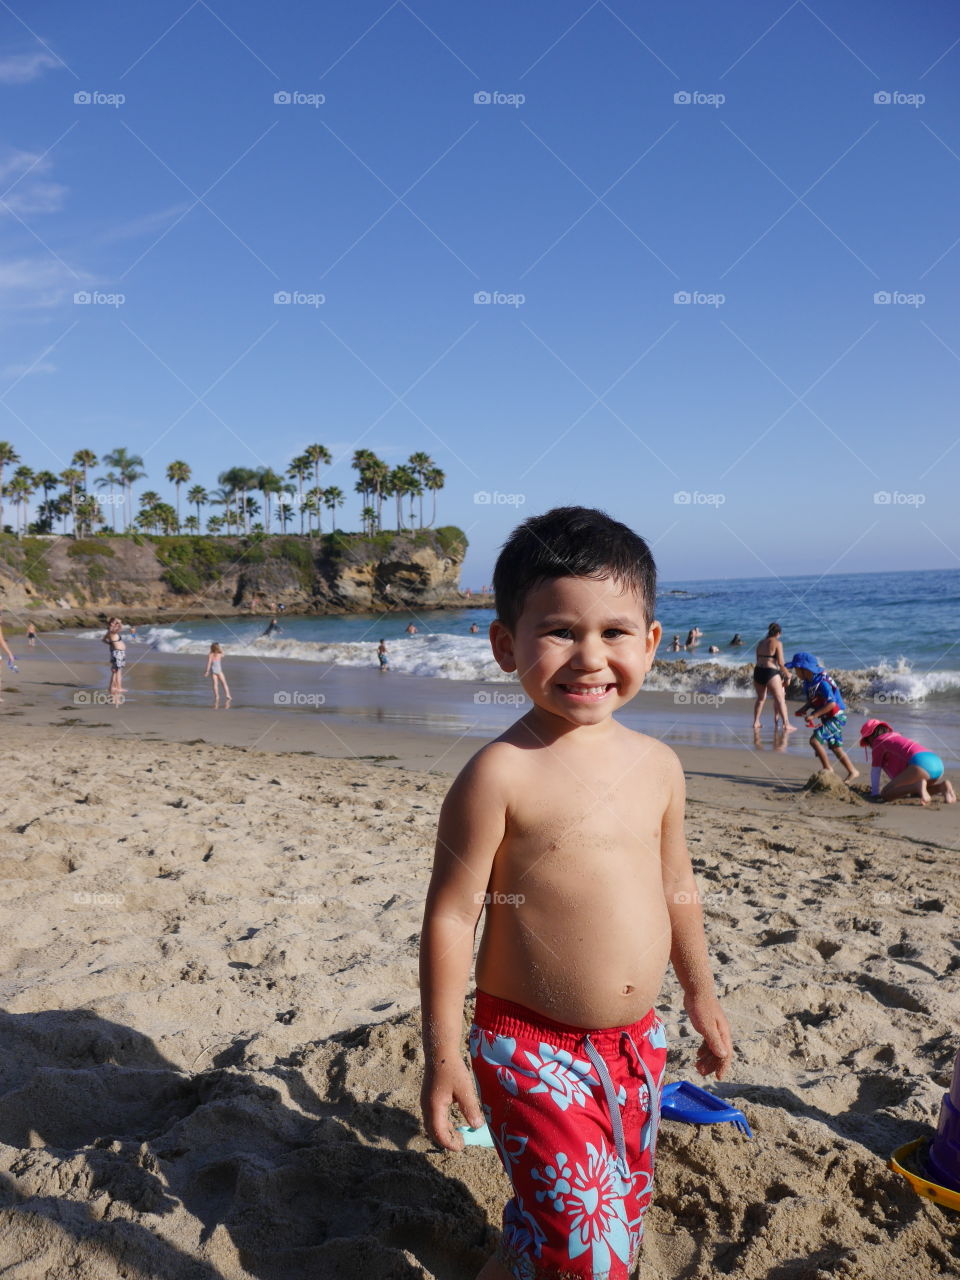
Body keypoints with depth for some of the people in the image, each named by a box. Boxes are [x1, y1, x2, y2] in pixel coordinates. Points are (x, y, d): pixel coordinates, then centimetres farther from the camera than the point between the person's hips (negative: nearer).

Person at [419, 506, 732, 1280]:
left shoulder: (657, 765, 0)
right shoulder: (501, 774, -19)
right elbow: (452, 913, -15)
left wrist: (700, 992, 20)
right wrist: (443, 1053, -13)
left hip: (636, 1043, 6)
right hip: (535, 1048, -6)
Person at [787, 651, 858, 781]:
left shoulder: (822, 682, -26)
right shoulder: (808, 682, 4)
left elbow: (831, 703, -29)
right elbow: (812, 700, 16)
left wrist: (814, 715, -27)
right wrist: (804, 709, -3)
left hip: (836, 717, -10)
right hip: (828, 718, 10)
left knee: (815, 740, -17)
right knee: (835, 746, 16)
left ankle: (828, 768, -5)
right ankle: (853, 771, 27)